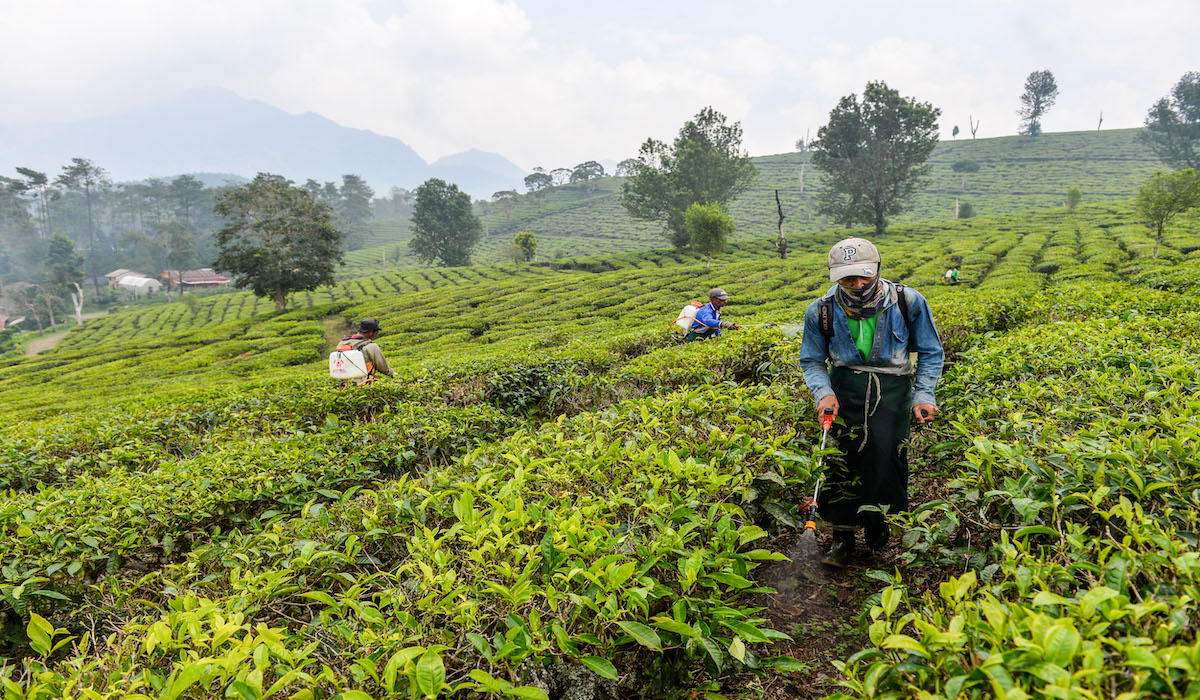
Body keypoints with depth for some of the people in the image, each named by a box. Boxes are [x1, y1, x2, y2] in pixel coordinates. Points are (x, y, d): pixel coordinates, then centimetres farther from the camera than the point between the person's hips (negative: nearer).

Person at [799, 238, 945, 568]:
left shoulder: (908, 302, -8)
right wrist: (823, 392, -11)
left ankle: (875, 517, 12)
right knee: (842, 454, -12)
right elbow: (811, 361, 7)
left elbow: (931, 353, 7)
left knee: (886, 451, -15)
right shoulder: (821, 312, -7)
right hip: (845, 383, 1)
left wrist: (923, 395, -4)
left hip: (892, 385, 0)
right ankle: (842, 534, 1)